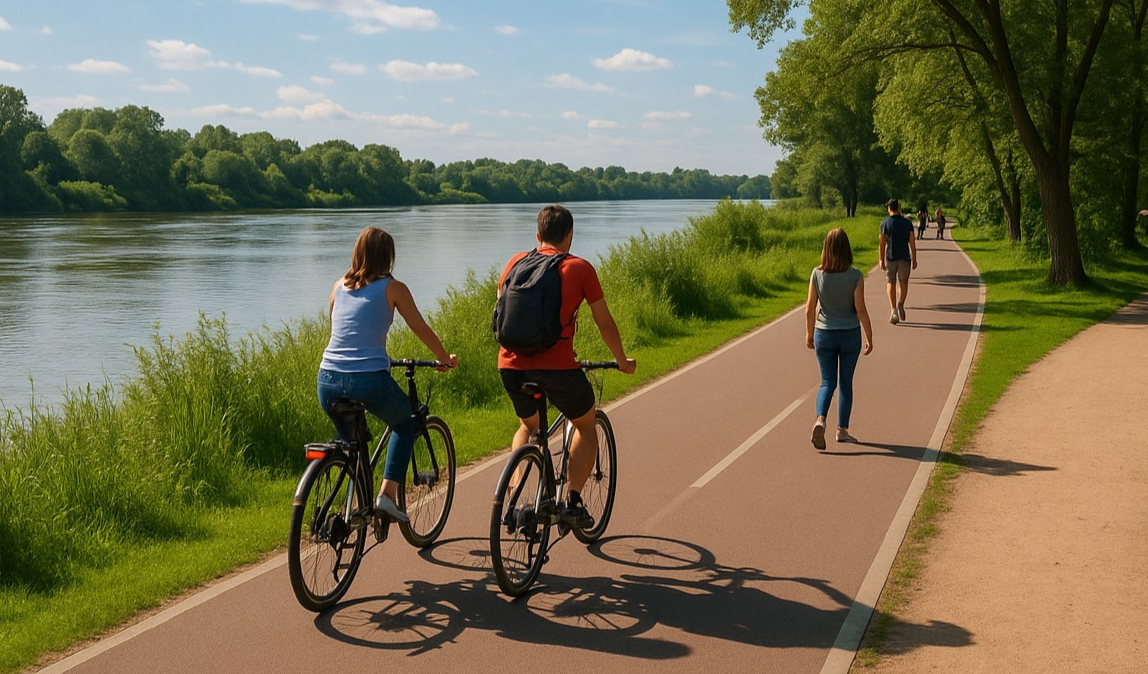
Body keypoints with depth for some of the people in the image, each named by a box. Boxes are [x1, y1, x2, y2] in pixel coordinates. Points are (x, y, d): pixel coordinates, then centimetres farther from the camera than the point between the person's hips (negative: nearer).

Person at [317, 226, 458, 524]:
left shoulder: (339, 287, 15)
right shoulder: (393, 288, 2)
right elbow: (422, 330, 10)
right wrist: (446, 359, 26)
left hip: (328, 381, 4)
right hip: (369, 380, -4)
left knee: (349, 438, 31)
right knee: (405, 422, 25)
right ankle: (387, 494, 11)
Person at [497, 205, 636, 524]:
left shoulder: (516, 262, 13)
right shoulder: (580, 268, 3)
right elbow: (605, 323, 7)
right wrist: (623, 361, 22)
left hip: (511, 364, 4)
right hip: (557, 366, -4)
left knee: (528, 426, 30)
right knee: (586, 425, 22)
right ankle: (573, 501, 11)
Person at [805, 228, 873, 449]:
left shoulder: (817, 274, -8)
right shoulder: (855, 276, -13)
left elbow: (810, 308, -3)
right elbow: (861, 309, -12)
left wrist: (809, 334, 11)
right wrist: (869, 337, -2)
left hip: (824, 334, 1)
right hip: (850, 335, -1)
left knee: (828, 382, 9)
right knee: (845, 383, 12)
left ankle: (820, 420, -15)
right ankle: (842, 430, 19)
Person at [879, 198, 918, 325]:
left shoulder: (885, 223, -5)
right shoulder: (907, 222, 0)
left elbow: (882, 243, -5)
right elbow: (912, 242, 0)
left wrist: (881, 260, 2)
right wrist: (914, 259, 6)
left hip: (890, 257, -1)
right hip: (904, 257, 1)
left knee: (891, 283, 8)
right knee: (903, 283, 14)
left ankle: (893, 309, -7)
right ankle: (900, 303, -11)